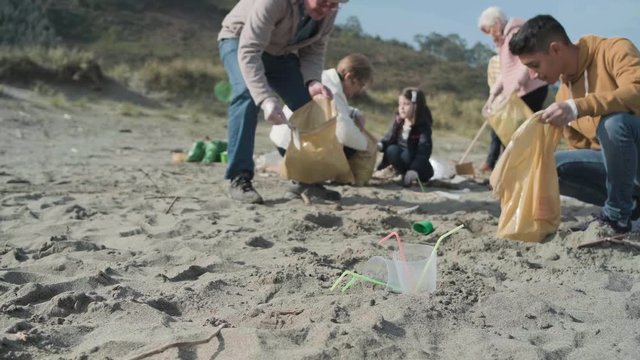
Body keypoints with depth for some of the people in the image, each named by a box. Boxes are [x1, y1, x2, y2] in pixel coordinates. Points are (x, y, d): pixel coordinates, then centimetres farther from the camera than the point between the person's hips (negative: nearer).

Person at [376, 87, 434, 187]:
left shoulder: (423, 126, -17)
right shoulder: (397, 121, 0)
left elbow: (424, 151, -27)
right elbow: (389, 138, 2)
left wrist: (414, 170, -42)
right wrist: (380, 145, -24)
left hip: (419, 167, -5)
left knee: (407, 155, -35)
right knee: (392, 150, -25)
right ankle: (404, 174, -10)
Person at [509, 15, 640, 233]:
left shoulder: (613, 51, -13)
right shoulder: (563, 93, 7)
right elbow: (582, 145, 11)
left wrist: (578, 107, -39)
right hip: (622, 161, 7)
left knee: (614, 121, -34)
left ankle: (617, 216, -16)